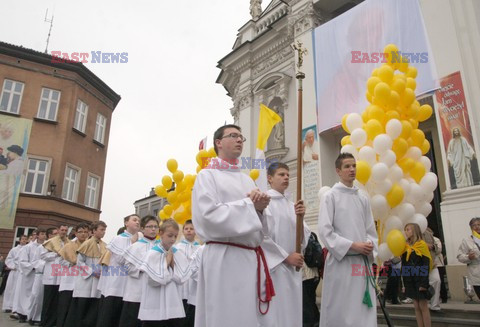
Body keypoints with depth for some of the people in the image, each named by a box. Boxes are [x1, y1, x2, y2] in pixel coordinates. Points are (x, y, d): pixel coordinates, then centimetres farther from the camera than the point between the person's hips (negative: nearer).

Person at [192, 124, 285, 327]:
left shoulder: (247, 179, 19)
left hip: (254, 258, 6)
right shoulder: (207, 175, 0)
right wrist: (249, 204, -8)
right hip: (225, 259, -6)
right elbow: (209, 216, -15)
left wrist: (261, 207, -4)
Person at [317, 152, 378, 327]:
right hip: (340, 261, -5)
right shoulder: (330, 196, -2)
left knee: (364, 312, 7)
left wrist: (370, 247, -5)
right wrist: (352, 245, -14)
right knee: (339, 313, 0)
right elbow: (324, 231, -9)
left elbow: (371, 230, 15)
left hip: (363, 262, 5)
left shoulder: (363, 199, 13)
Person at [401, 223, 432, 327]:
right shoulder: (406, 247, 12)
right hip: (410, 281, 6)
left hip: (420, 281, -6)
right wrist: (404, 283, 9)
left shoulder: (422, 245, -6)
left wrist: (424, 283, -19)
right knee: (416, 307, 9)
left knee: (423, 307, -2)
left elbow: (426, 266, -12)